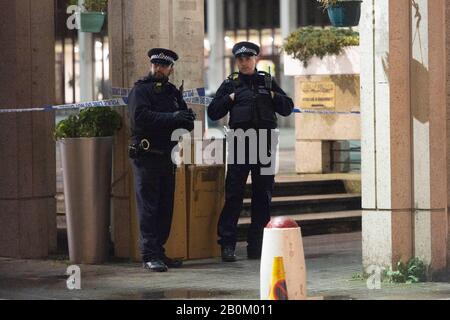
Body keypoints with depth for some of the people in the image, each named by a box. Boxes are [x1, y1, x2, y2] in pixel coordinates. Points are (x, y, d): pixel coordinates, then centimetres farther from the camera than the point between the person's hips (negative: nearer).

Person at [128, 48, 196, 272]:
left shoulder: (173, 92, 16)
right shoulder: (141, 90, -4)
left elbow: (185, 124, 13)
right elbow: (140, 116, -21)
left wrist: (187, 120, -11)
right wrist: (172, 117, -27)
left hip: (167, 157, 7)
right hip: (146, 156, -7)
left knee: (165, 207, 9)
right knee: (148, 207, -7)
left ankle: (159, 251, 16)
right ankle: (149, 255, -9)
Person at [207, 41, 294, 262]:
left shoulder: (267, 82, 13)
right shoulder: (231, 84, 8)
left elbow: (287, 108, 14)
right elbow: (213, 113, 5)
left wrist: (273, 97, -1)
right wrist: (230, 99, -6)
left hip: (265, 144, 2)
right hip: (240, 143, -2)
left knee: (263, 194, 5)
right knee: (233, 194, -7)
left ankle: (256, 244, 11)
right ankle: (227, 244, -5)